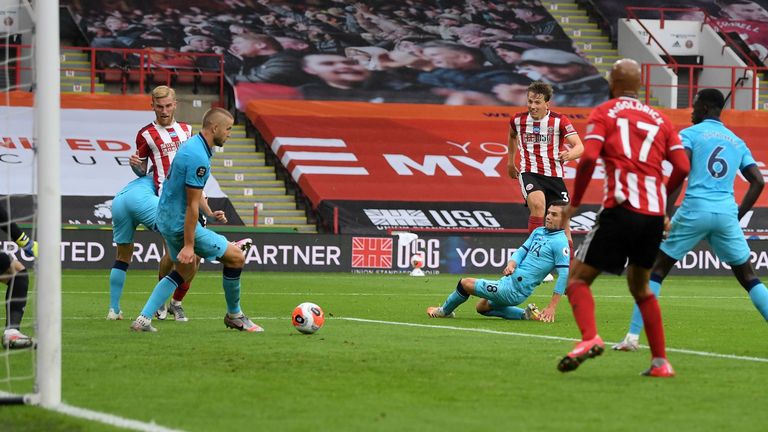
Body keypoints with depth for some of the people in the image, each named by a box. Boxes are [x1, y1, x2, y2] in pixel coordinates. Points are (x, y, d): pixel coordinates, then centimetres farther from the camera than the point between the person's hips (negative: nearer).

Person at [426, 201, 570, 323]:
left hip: (514, 290, -10)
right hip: (510, 279, 10)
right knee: (481, 307, 30)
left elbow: (564, 275, -20)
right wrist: (511, 265, -16)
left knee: (466, 283, -2)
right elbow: (522, 251, 9)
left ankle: (444, 311, 25)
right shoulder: (538, 232, 11)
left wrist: (552, 308, -23)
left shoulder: (560, 242, -16)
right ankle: (525, 314, 11)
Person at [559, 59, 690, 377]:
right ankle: (660, 361, 16)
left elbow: (588, 159, -9)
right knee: (640, 287, 22)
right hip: (654, 214, 5)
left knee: (578, 278, 2)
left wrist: (574, 203, 1)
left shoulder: (603, 114, 6)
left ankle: (589, 338, -23)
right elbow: (682, 167, 7)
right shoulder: (659, 119, 17)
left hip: (621, 210, -5)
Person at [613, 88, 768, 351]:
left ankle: (633, 336, -1)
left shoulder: (690, 134, 6)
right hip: (726, 213, 3)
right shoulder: (737, 142, 20)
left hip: (694, 210, -3)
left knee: (656, 270, 7)